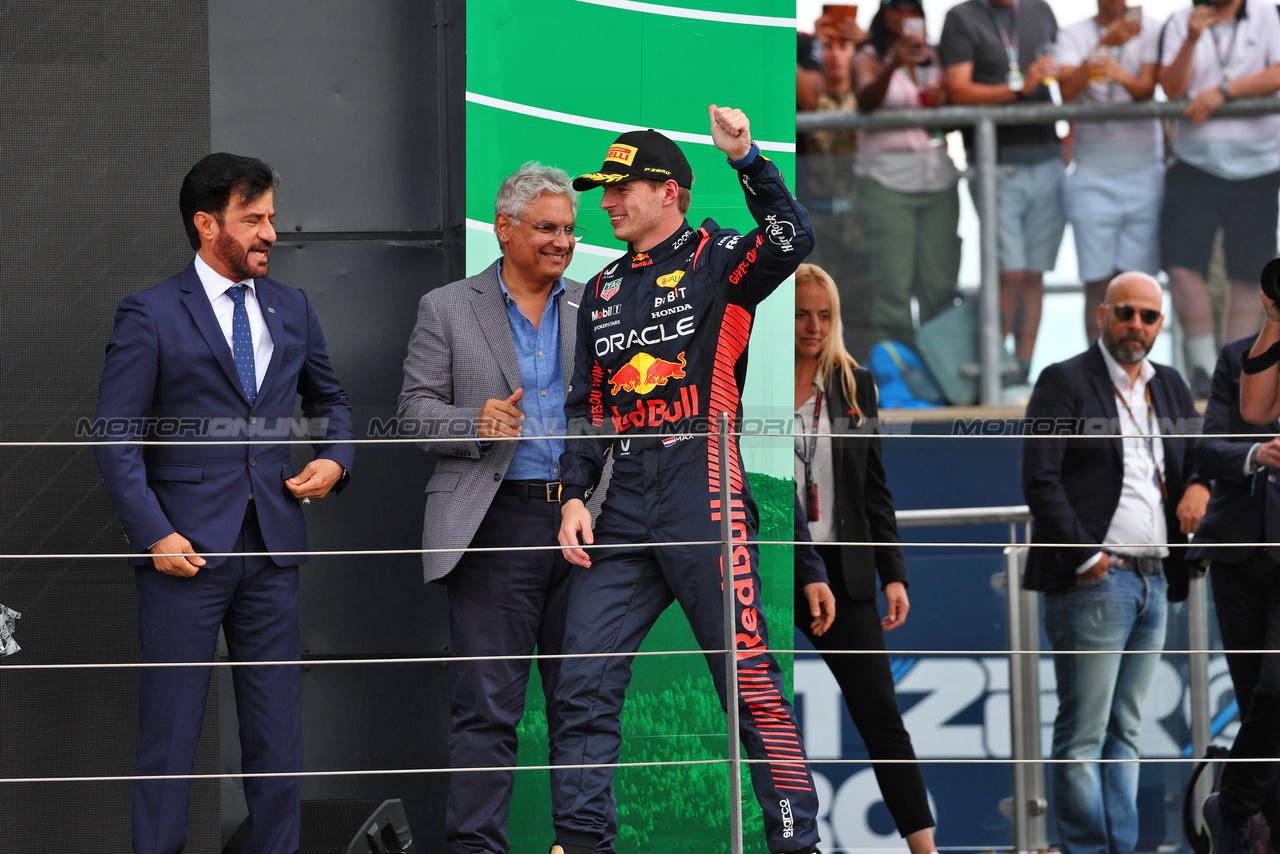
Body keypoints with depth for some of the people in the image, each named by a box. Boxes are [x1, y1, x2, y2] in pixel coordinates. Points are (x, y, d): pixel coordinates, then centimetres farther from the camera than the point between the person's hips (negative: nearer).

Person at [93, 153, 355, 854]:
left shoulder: (291, 309, 13)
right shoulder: (150, 316, -4)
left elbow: (328, 399, 28)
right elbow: (115, 436, -6)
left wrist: (335, 458, 7)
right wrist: (155, 533, -14)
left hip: (272, 546, 5)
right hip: (186, 548, -5)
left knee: (277, 729, 6)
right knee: (170, 725, -1)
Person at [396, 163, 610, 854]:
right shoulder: (447, 309, 6)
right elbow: (416, 409, 2)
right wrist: (476, 424, -16)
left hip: (583, 524, 3)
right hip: (497, 525, -3)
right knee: (486, 706, -5)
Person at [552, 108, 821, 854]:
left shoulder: (716, 261, 1)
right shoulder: (604, 291, 20)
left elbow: (792, 241, -21)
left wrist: (748, 160, -31)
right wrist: (574, 495, 10)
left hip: (705, 507, -6)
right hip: (625, 514, 6)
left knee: (749, 679, -7)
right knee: (585, 682, 1)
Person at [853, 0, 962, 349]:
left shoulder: (935, 58, 16)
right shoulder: (869, 58, 4)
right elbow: (867, 100, -16)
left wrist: (943, 104, -1)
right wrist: (895, 64, -34)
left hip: (937, 175, 4)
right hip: (886, 179, -4)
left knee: (940, 284, -1)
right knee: (893, 284, -10)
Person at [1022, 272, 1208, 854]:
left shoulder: (1170, 386, 17)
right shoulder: (1064, 382, -3)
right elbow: (1040, 480, -10)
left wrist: (1198, 486, 6)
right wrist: (1085, 556, -15)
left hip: (1154, 584, 7)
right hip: (1094, 581, -7)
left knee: (1125, 733, 11)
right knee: (1083, 736, -5)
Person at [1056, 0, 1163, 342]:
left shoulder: (1149, 29, 5)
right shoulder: (1073, 34, 4)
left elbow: (1147, 89, -7)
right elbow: (1068, 90, -12)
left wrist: (1124, 77, -30)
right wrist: (1104, 45, -24)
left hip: (1143, 171, 1)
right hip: (1092, 174, -1)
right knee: (1098, 283, -4)